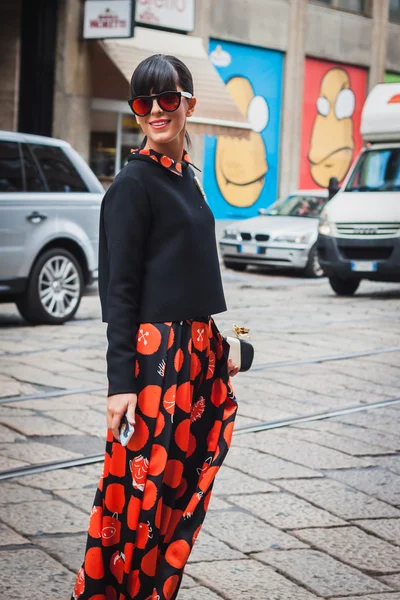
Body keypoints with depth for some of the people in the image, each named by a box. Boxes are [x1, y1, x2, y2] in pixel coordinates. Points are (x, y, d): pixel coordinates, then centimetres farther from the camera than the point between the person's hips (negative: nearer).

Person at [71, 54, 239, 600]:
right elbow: (120, 288, -13)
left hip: (197, 350, 8)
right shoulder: (135, 181, -9)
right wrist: (121, 380, -17)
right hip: (154, 354, -8)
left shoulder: (186, 176, 14)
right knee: (142, 485, -5)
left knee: (183, 484, 11)